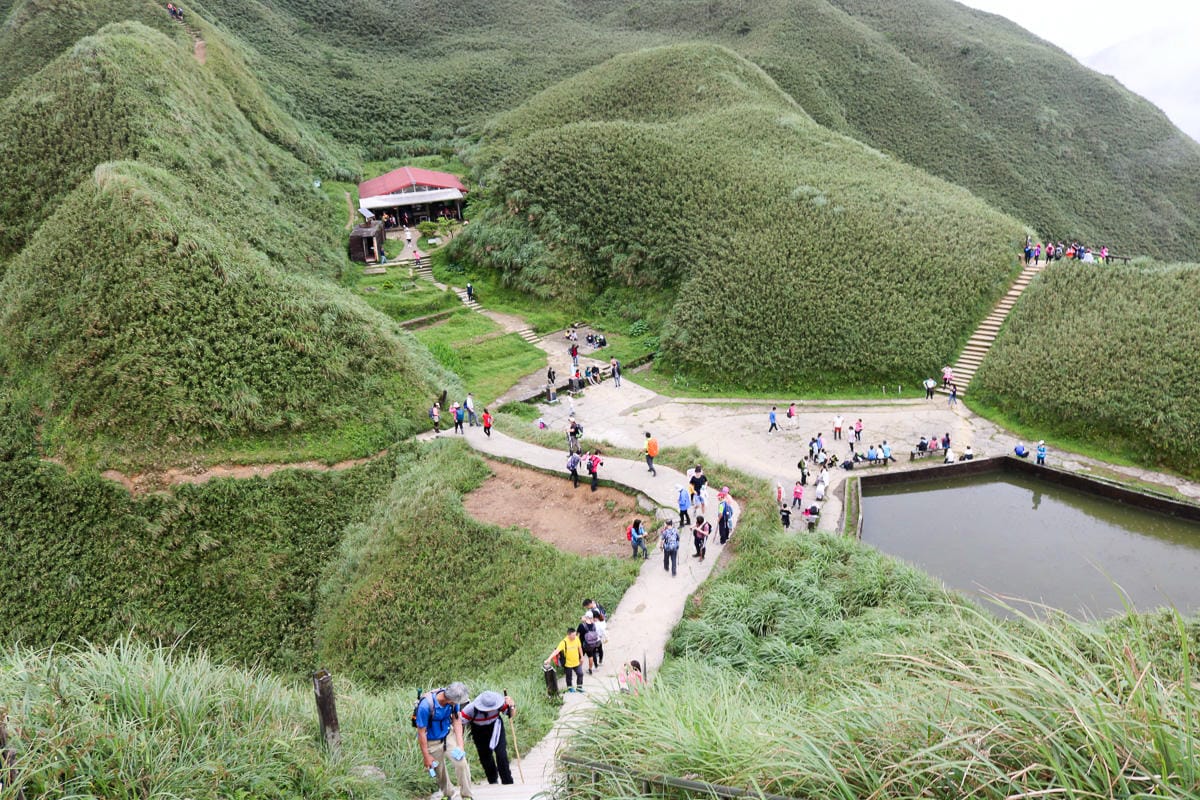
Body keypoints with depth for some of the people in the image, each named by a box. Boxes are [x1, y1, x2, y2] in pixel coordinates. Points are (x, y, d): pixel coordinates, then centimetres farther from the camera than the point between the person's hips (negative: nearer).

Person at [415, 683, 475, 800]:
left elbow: (457, 720, -9)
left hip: (448, 735, 3)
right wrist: (427, 757, -15)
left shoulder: (453, 700, -22)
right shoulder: (426, 706, -34)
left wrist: (460, 745, -16)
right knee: (440, 772, 11)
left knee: (462, 762, -12)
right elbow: (421, 732, -22)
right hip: (432, 742, -3)